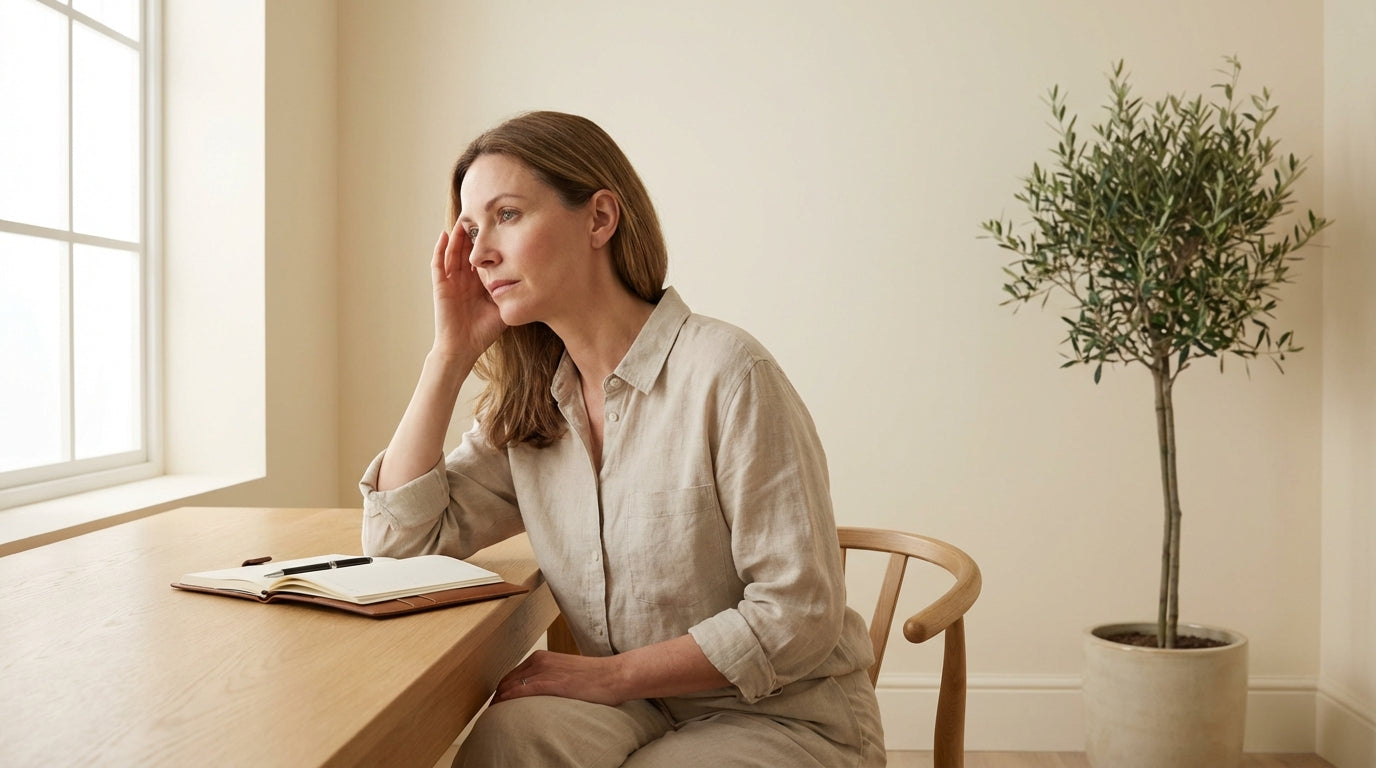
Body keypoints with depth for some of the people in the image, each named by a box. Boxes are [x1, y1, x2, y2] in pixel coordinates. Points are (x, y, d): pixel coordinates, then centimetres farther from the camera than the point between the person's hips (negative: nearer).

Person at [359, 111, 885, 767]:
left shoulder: (725, 374, -19)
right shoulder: (526, 407, 3)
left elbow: (798, 613, -18)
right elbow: (400, 536, -1)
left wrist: (609, 675, -16)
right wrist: (452, 350, -4)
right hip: (641, 711, 5)